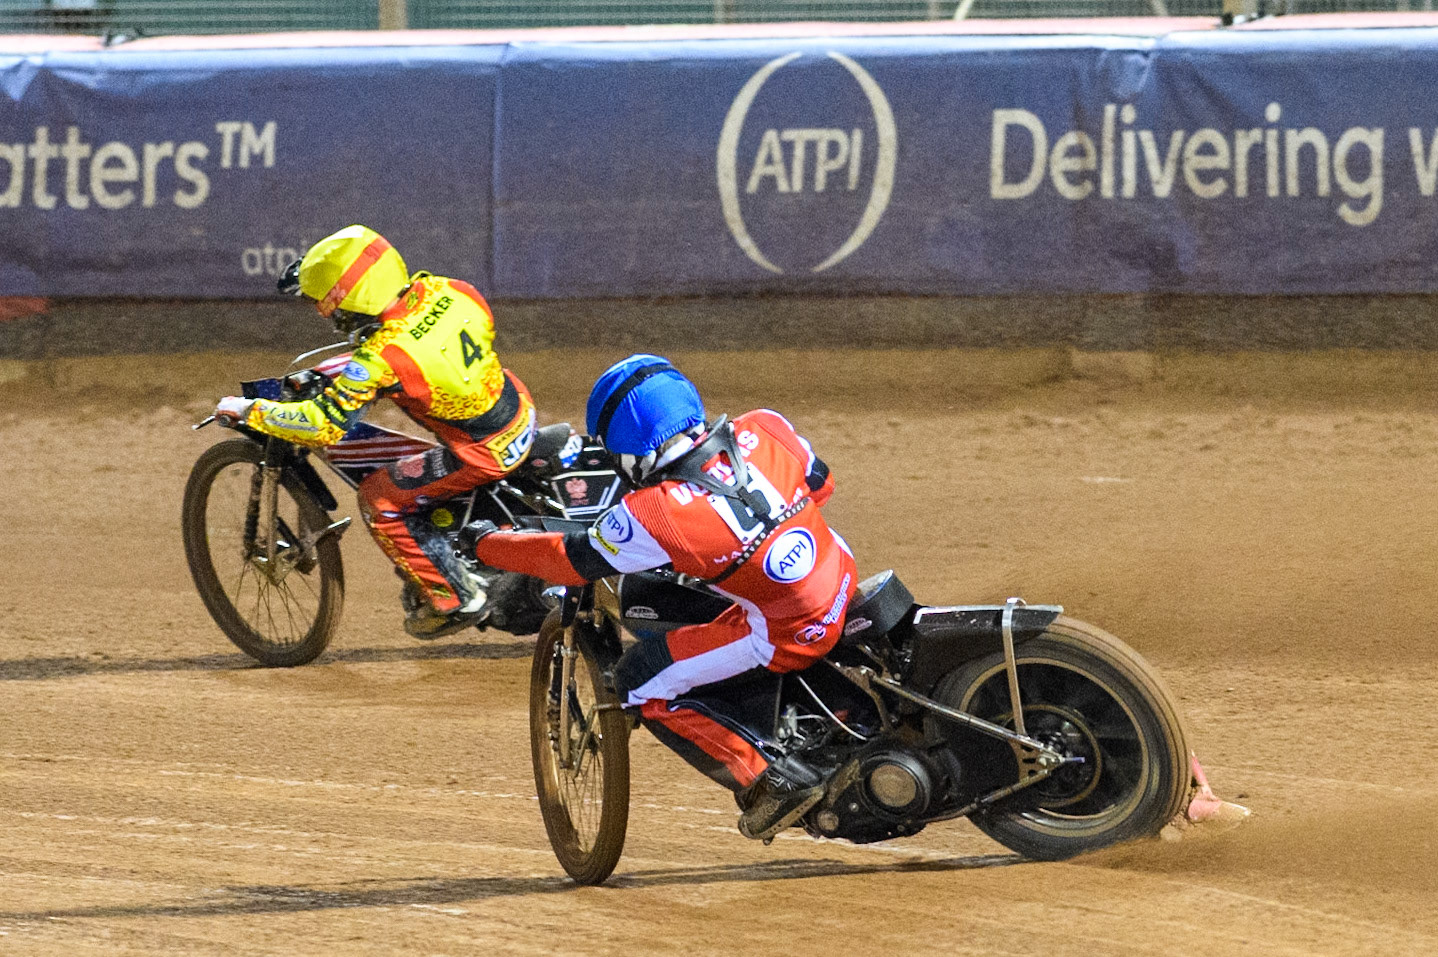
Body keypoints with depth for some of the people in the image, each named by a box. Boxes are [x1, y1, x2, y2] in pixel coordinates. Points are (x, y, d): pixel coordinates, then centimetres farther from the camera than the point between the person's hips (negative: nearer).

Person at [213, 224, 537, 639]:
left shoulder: (381, 358, -24)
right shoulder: (448, 291, -6)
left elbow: (324, 426, -24)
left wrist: (248, 411, -12)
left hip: (485, 452, -8)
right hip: (523, 412, 8)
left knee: (380, 500, 5)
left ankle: (454, 600, 11)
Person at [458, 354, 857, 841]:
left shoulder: (655, 514, -20)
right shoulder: (764, 430, -6)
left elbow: (573, 560, -6)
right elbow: (820, 482, 12)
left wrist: (485, 543, 9)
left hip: (787, 635, -8)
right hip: (843, 581, 8)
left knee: (642, 683, 2)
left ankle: (774, 781, 1)